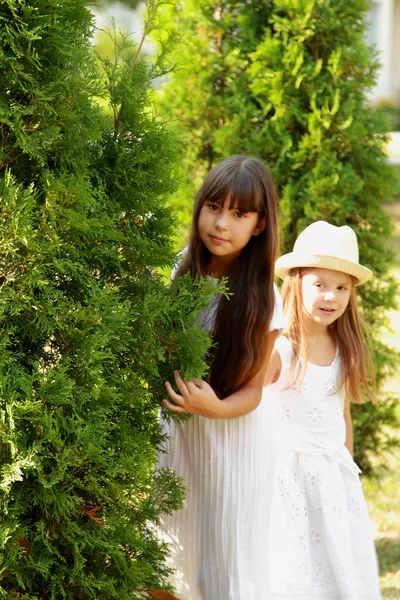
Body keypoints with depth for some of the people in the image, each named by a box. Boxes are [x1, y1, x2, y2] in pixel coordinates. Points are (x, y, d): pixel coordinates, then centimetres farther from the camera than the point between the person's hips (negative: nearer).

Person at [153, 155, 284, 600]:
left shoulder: (263, 300, -18)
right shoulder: (185, 270, -7)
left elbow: (252, 391, -12)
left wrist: (216, 407, -30)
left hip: (233, 434, -4)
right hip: (175, 430, 4)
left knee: (227, 549, 7)